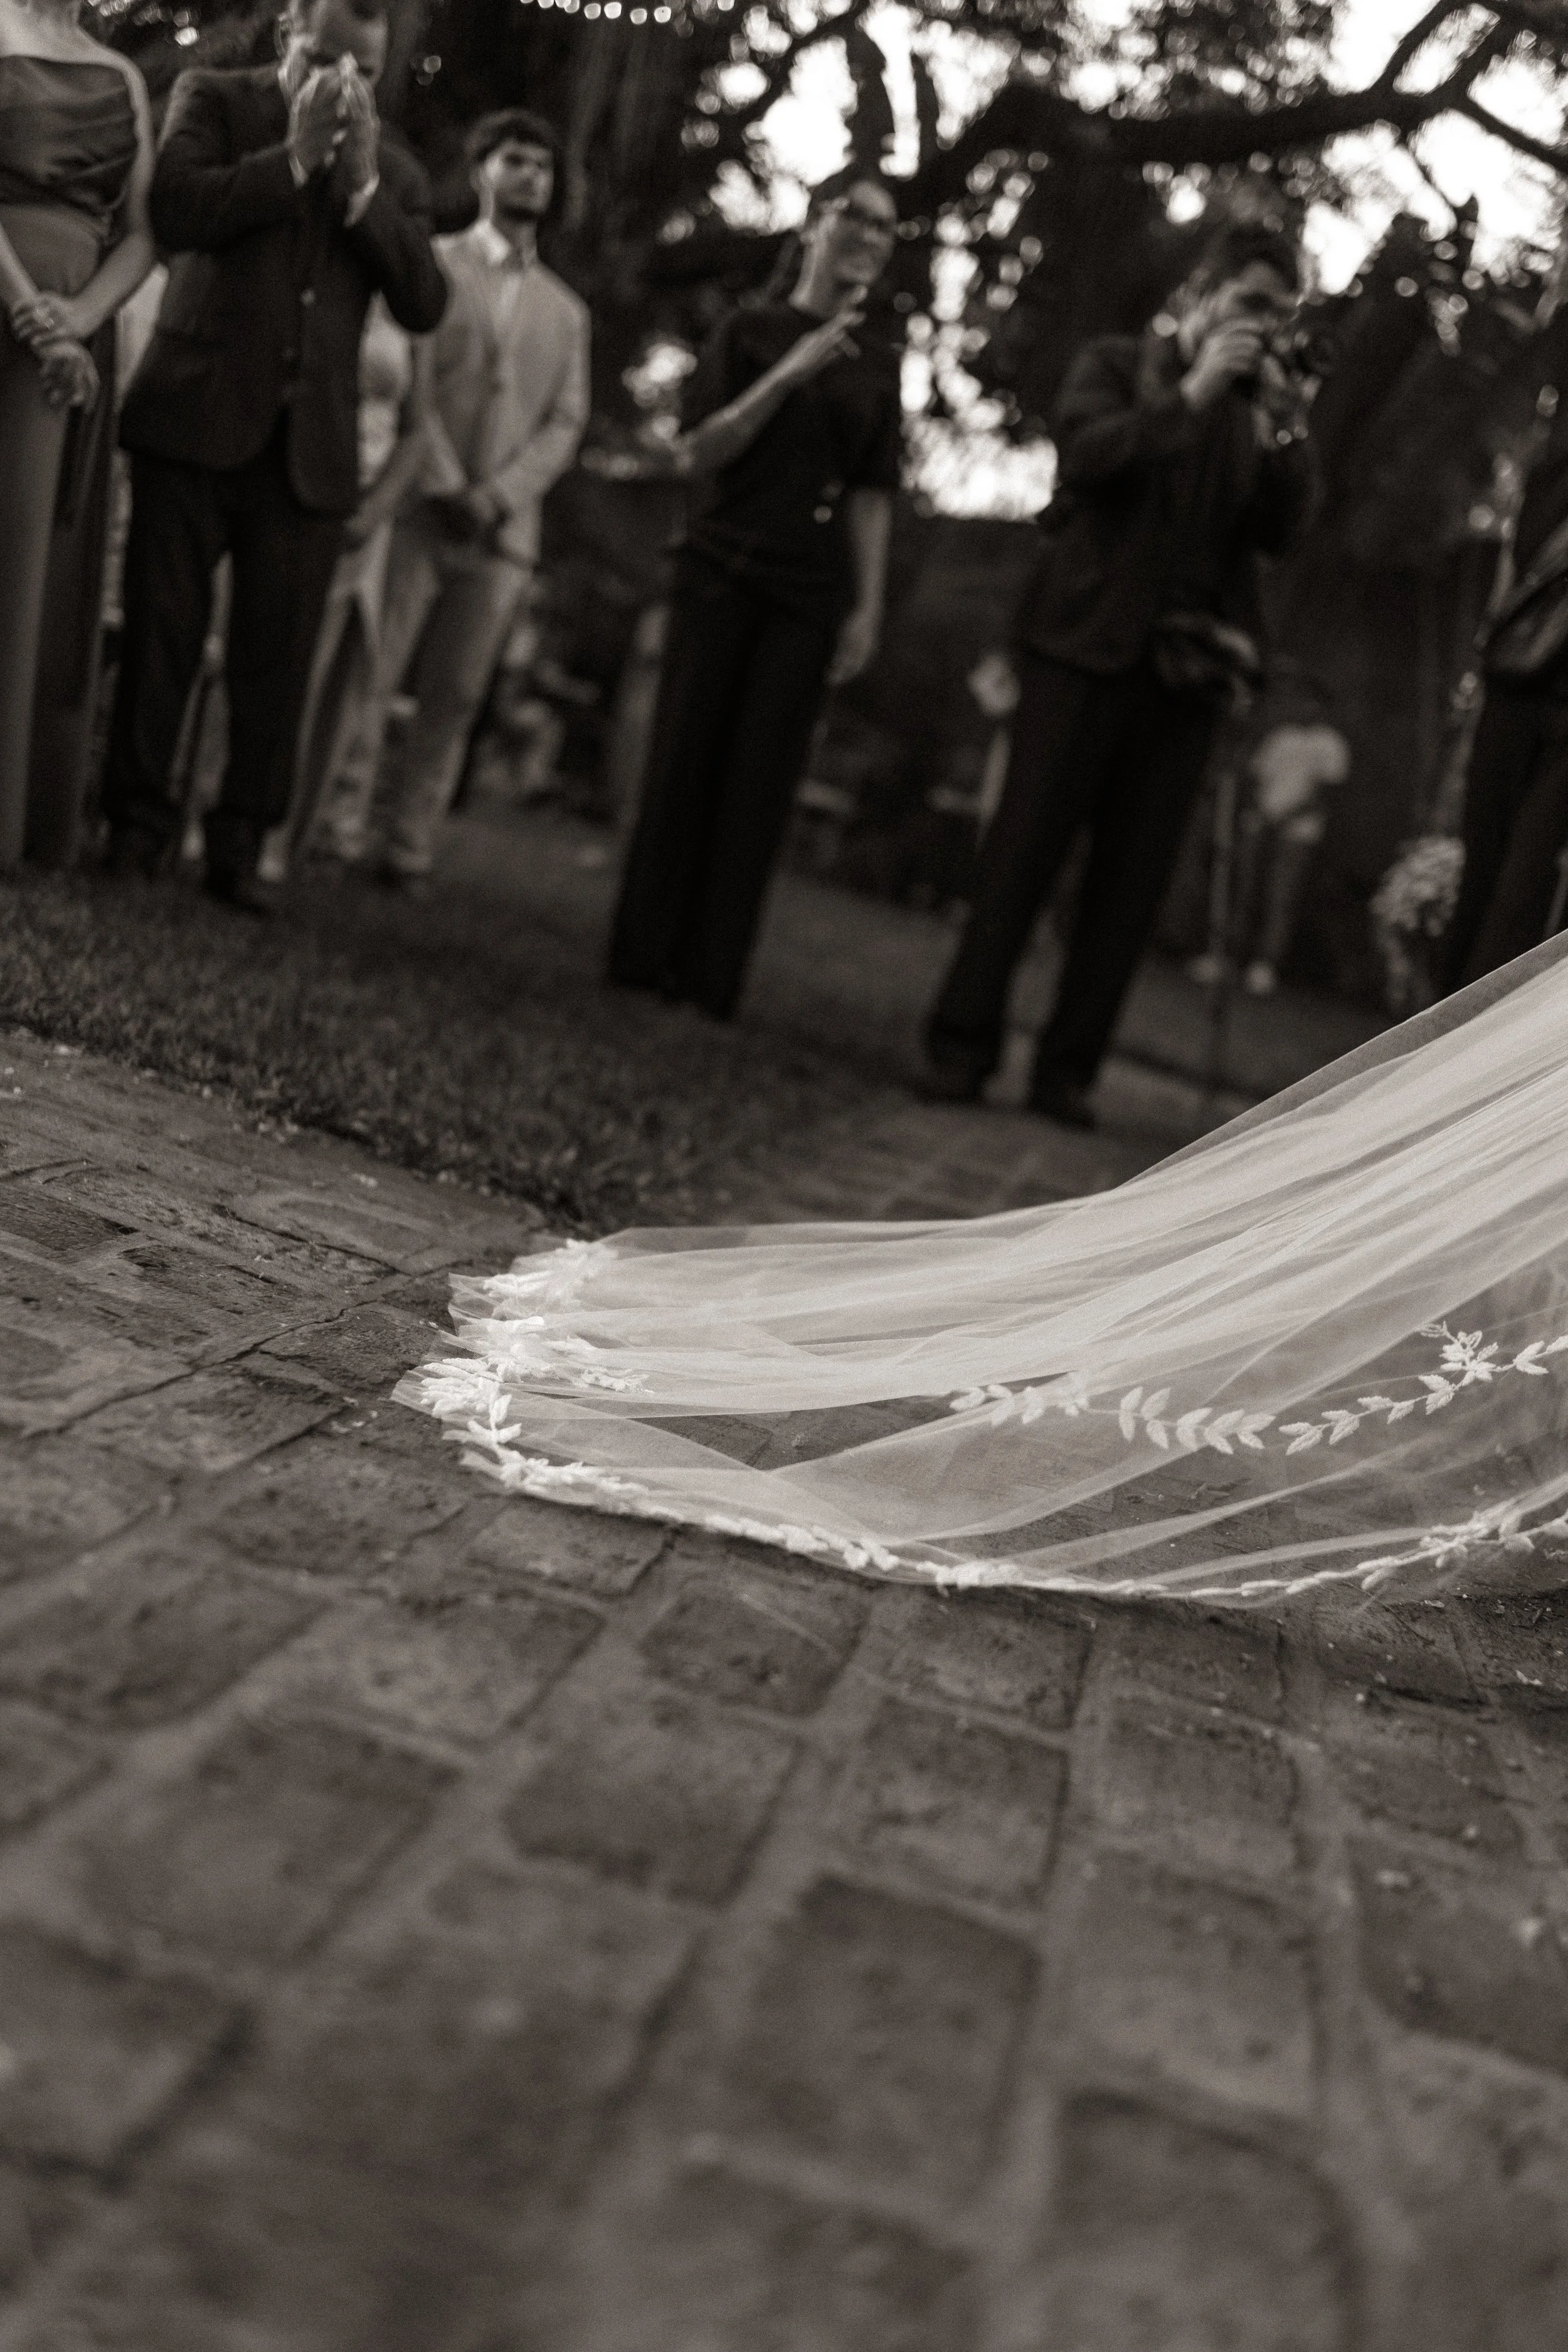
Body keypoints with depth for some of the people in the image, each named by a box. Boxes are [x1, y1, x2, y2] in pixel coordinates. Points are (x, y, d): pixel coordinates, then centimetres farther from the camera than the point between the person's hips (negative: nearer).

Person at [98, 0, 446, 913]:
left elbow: (425, 306, 1)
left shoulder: (396, 167, 14)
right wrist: (296, 153, -10)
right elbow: (175, 210, -11)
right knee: (162, 632, 0)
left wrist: (363, 182, -7)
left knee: (278, 656, 0)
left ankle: (242, 845, 6)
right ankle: (137, 826, 8)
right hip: (198, 416, -2)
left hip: (311, 443, 2)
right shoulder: (215, 99, 7)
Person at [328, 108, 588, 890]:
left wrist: (498, 493, -6)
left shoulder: (566, 312, 20)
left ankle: (410, 849, 1)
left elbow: (566, 423, 11)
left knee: (455, 694, -1)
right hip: (419, 504, -3)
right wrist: (446, 484, -12)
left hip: (505, 526, 3)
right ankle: (339, 833, -4)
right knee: (371, 676, -8)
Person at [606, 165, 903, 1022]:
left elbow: (871, 495, 10)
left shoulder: (879, 363, 11)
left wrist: (869, 606, 2)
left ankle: (711, 974, 1)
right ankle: (645, 955, 5)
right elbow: (699, 451, -2)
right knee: (686, 757, -1)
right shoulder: (752, 330, 5)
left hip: (810, 593, 1)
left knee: (761, 778, -2)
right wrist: (789, 374, -11)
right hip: (724, 566, -1)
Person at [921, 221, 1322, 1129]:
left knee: (1136, 875, 1)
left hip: (1192, 664, 3)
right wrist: (1194, 392, -11)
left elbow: (1285, 530, 5)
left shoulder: (1267, 404, 14)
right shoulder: (1117, 364, 7)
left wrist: (1286, 431, -7)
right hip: (1090, 639, -3)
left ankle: (1069, 1069, 6)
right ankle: (962, 1046, 2)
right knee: (1027, 845, -4)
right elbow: (1090, 452, -12)